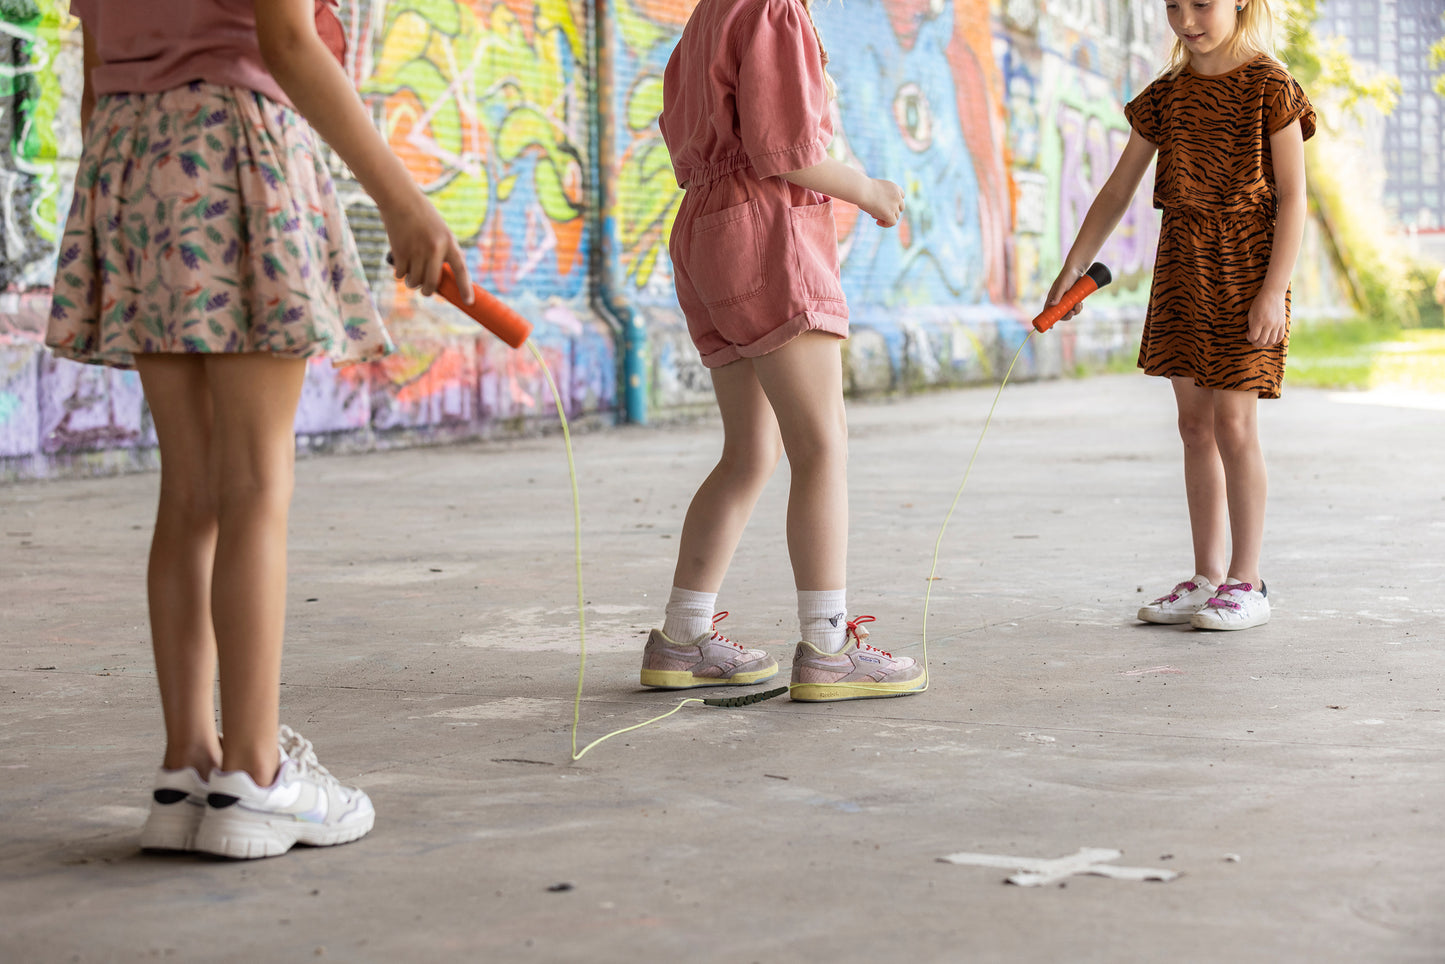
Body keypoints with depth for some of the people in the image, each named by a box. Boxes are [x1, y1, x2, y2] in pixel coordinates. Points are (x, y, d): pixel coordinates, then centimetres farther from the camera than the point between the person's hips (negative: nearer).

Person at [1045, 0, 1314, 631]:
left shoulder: (1268, 87, -7)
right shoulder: (1166, 94, 8)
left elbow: (1292, 197, -10)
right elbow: (1118, 190, 12)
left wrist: (1274, 290, -17)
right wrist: (1072, 270, 7)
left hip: (1245, 269, -6)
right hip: (1181, 267, 6)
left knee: (1233, 423, -7)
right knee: (1195, 424, 7)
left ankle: (1246, 581, 2)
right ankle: (1207, 578, 14)